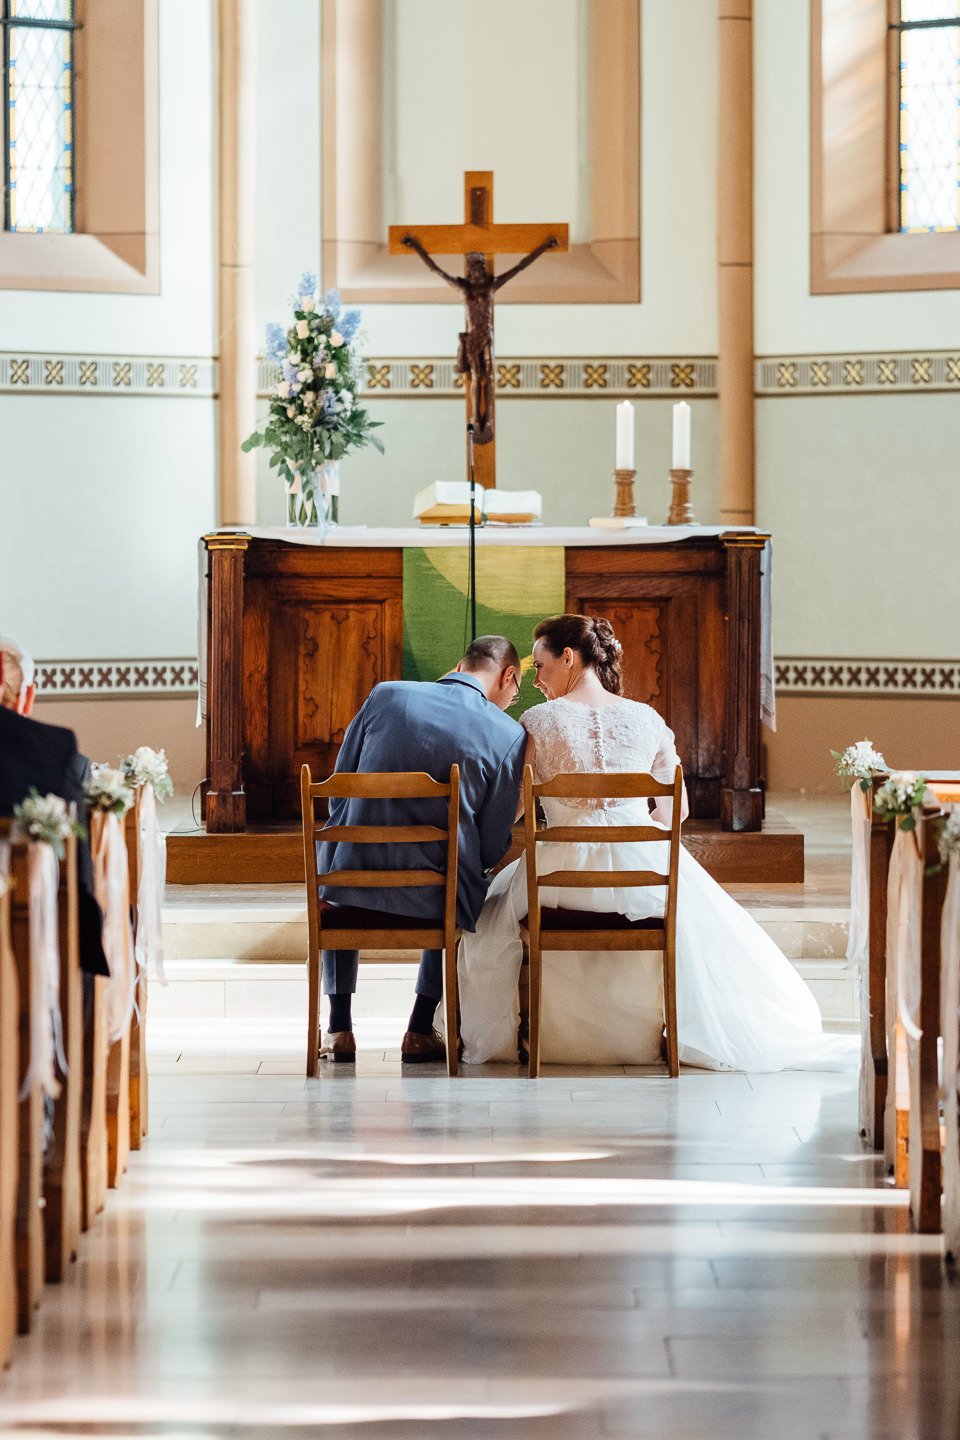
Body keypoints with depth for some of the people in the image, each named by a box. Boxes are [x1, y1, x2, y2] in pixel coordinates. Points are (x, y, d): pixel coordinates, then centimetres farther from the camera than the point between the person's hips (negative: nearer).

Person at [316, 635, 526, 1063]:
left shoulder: (385, 695, 2)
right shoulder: (508, 735, -3)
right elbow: (491, 849, 0)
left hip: (354, 880, 2)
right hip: (432, 898, -1)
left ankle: (339, 1028, 35)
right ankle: (421, 1030, 28)